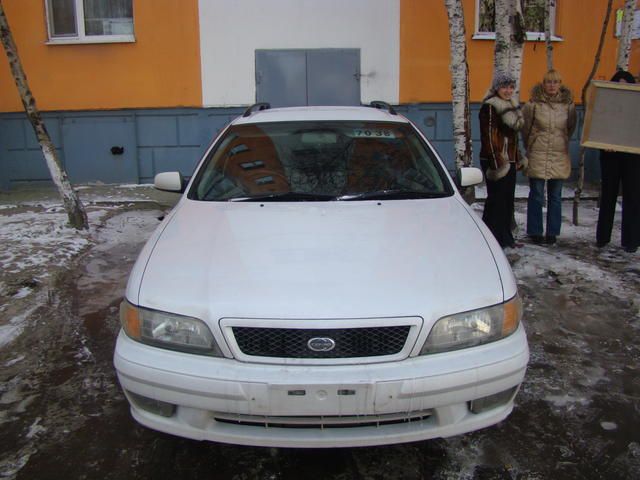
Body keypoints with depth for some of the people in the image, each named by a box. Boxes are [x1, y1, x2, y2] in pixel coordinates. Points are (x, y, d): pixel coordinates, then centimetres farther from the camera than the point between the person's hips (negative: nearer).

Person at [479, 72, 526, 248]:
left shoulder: (511, 105, 16)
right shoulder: (490, 107, -12)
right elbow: (489, 137, -17)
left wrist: (518, 158, 23)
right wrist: (496, 163, -20)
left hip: (509, 161, 9)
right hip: (495, 161, -9)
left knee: (508, 199, 12)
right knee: (496, 199, -7)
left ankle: (505, 237, 22)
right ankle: (492, 239, 1)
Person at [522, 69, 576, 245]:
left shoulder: (568, 104, 1)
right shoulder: (533, 104, -6)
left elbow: (571, 128, 16)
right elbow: (525, 128, 6)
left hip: (560, 157, 3)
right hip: (537, 156, -2)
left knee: (555, 197, 9)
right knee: (536, 196, 3)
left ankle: (552, 233, 19)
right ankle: (535, 232, 15)